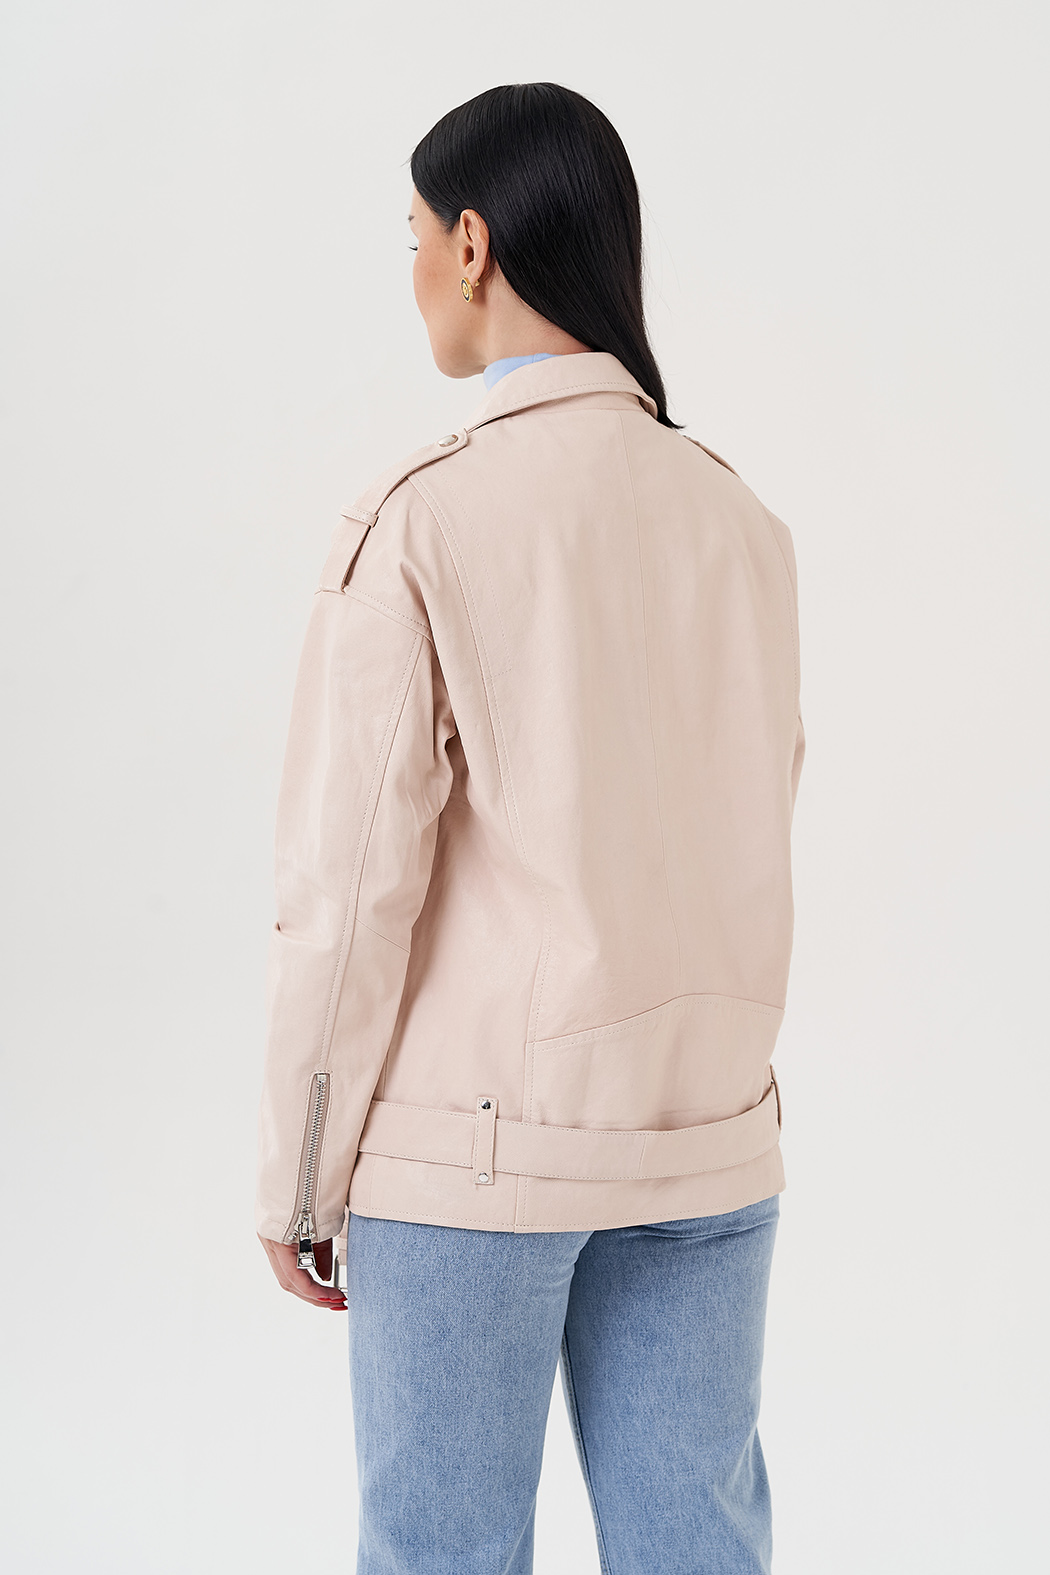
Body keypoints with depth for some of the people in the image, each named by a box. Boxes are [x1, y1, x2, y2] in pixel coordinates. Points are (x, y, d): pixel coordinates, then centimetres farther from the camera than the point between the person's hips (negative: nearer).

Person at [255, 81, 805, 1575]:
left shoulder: (420, 517, -12)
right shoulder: (742, 518, 3)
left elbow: (351, 881, -12)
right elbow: (757, 827, 8)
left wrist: (297, 1176, -3)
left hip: (479, 1138, -4)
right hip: (712, 1138, 5)